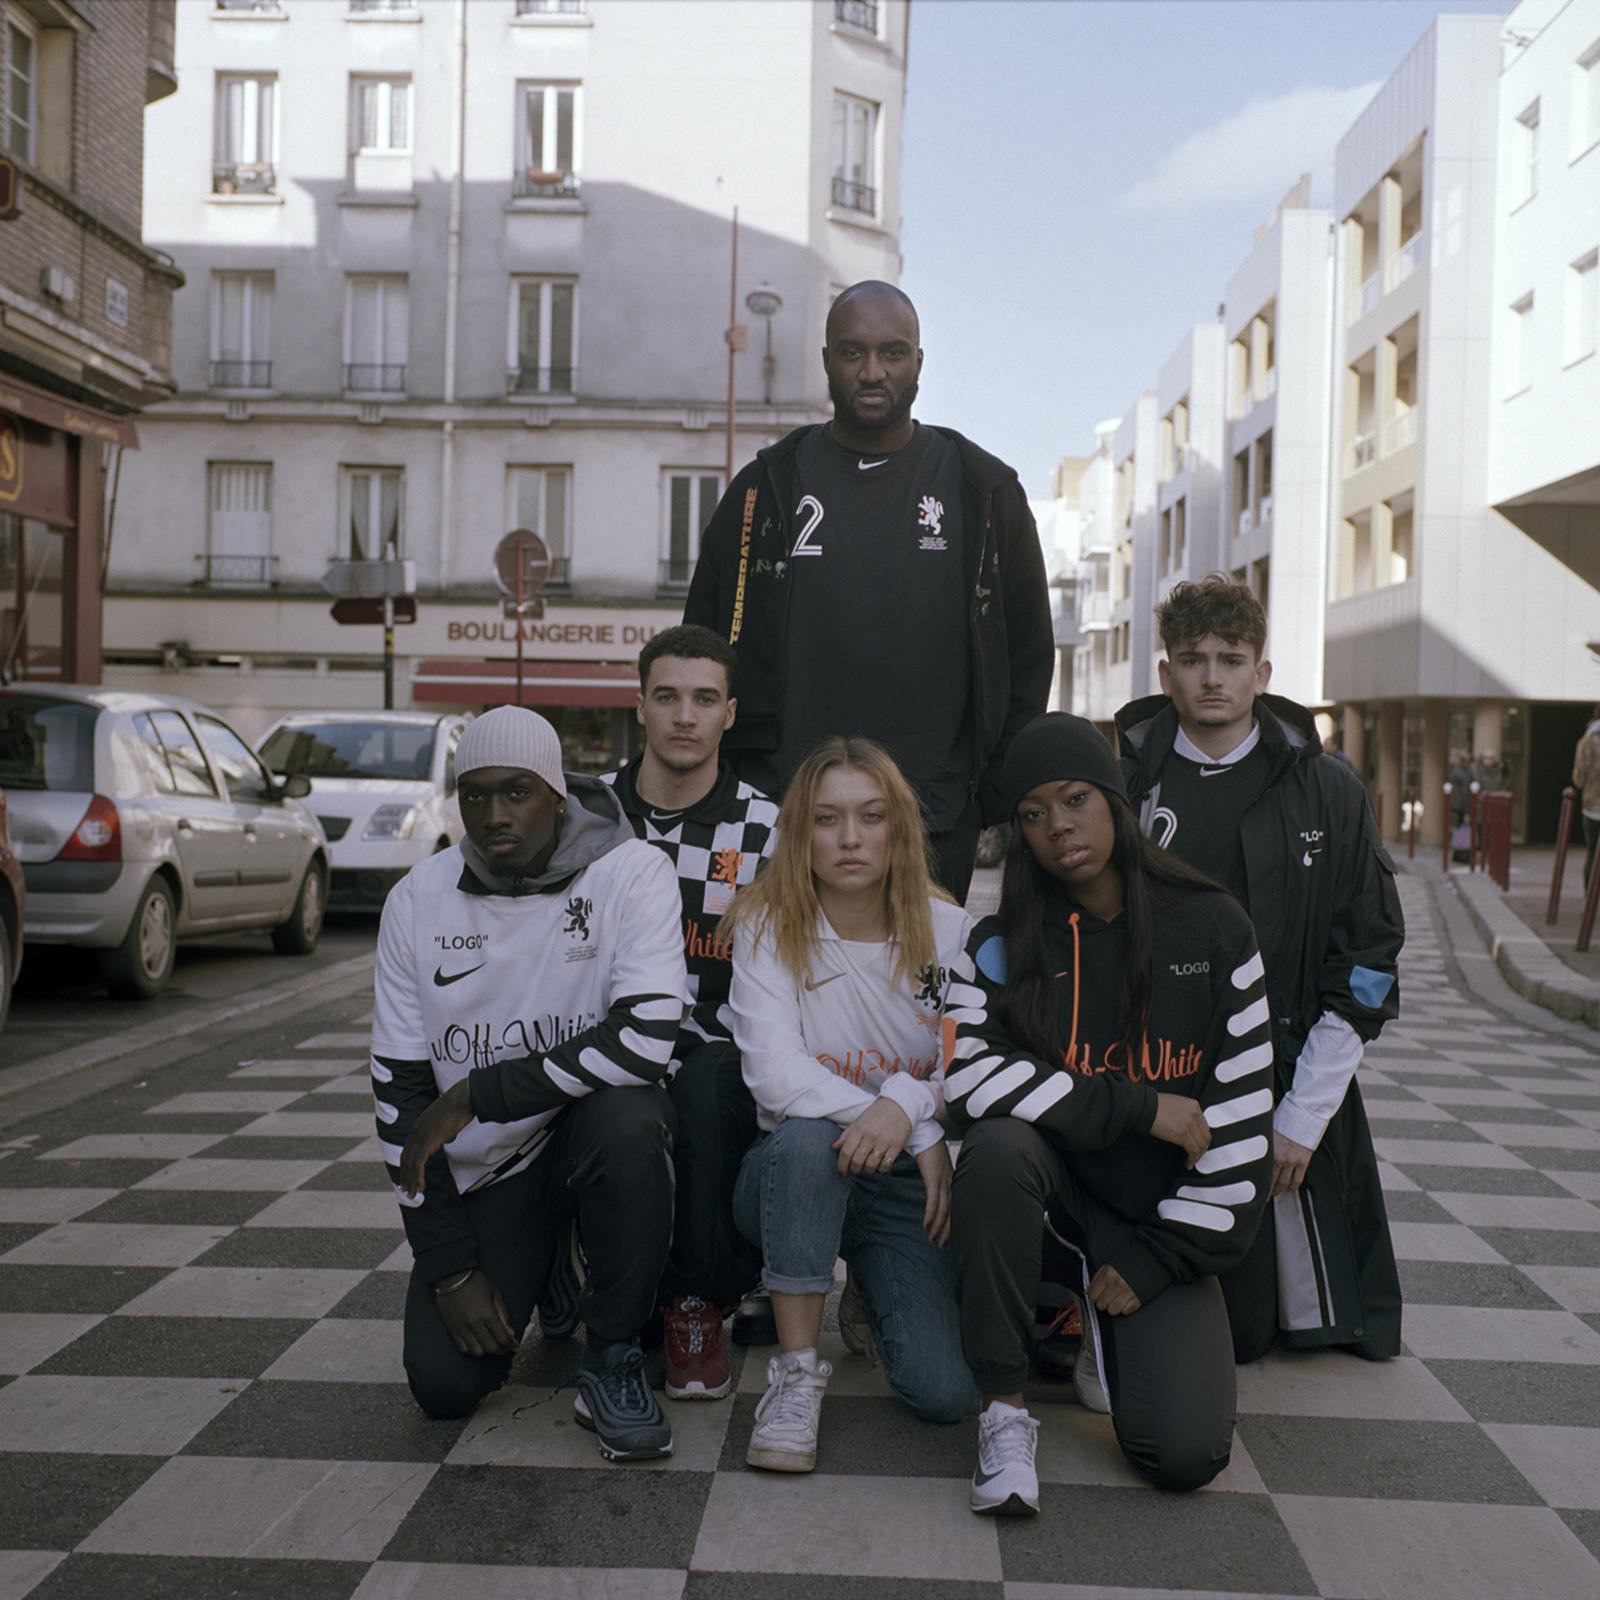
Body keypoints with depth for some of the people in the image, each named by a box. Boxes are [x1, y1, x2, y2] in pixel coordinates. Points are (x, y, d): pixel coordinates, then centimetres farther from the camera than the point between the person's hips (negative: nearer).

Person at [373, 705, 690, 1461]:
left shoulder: (630, 874, -15)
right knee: (444, 1382, -11)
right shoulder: (419, 901, -4)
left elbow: (646, 1038, -28)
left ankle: (613, 1358, -13)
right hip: (483, 1167, 3)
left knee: (626, 1121, -38)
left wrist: (475, 1095, -23)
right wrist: (449, 1266, -6)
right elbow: (399, 1087, -2)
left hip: (594, 1124, -3)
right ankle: (538, 1277, 24)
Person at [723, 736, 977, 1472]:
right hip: (796, 1173, -1)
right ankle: (796, 1371, -21)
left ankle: (880, 1297, 20)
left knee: (948, 1393, -16)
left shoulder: (948, 930, -2)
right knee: (803, 1138, -38)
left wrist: (904, 1102, -27)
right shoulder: (767, 928, -8)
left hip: (909, 1186, 2)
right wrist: (923, 1136, -25)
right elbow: (775, 1074, -18)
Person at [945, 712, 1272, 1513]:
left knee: (1185, 1453, -17)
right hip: (1056, 1178, 0)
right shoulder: (1001, 946, -3)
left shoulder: (1212, 930, -4)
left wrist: (1161, 1260, -8)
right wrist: (1141, 1107, -21)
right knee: (998, 1146, -36)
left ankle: (1107, 1328, 18)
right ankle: (1004, 1409, -19)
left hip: (1160, 1209, 0)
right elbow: (969, 1079, -18)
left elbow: (1242, 1113, -4)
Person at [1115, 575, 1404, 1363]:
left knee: (1310, 1317, 2)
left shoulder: (1329, 793, 1)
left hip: (1292, 1090, 1)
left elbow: (1366, 967, 0)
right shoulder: (1123, 785, 1)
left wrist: (1304, 1115, -7)